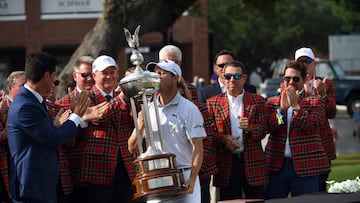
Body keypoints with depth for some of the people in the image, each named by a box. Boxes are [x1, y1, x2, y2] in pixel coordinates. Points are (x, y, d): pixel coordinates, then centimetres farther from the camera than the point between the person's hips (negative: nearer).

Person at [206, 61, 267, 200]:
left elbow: (263, 130, 2)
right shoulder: (213, 103, 8)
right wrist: (222, 138, -13)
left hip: (253, 163, 0)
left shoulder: (257, 101, 9)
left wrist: (249, 129, -19)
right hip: (226, 163, 0)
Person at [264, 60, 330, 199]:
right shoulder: (272, 102, 14)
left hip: (305, 166, -3)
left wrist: (295, 105, -15)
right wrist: (282, 108, -12)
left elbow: (311, 127, -11)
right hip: (276, 165, 3)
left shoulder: (315, 102, 5)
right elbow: (268, 128, 0)